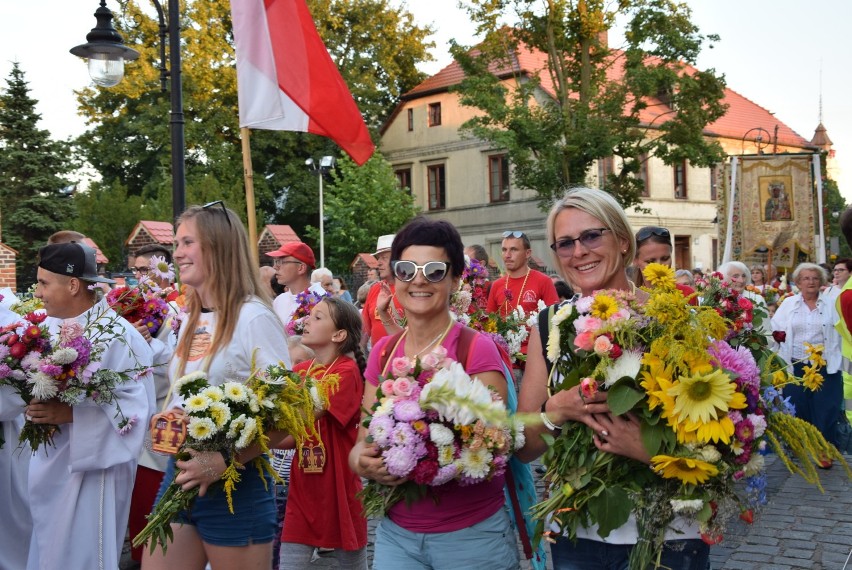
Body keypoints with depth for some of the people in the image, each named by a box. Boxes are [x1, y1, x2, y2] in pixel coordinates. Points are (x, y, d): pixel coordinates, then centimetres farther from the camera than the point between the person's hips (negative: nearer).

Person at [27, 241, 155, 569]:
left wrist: (69, 413, -25)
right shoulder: (51, 327, 6)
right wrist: (35, 405, -5)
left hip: (92, 467, -7)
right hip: (50, 465, 7)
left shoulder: (119, 336, -16)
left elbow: (137, 406, -21)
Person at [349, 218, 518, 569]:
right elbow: (362, 442, 6)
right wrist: (364, 462, -16)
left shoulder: (477, 350, -12)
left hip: (472, 534, -4)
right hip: (395, 532, 4)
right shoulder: (382, 353, 3)